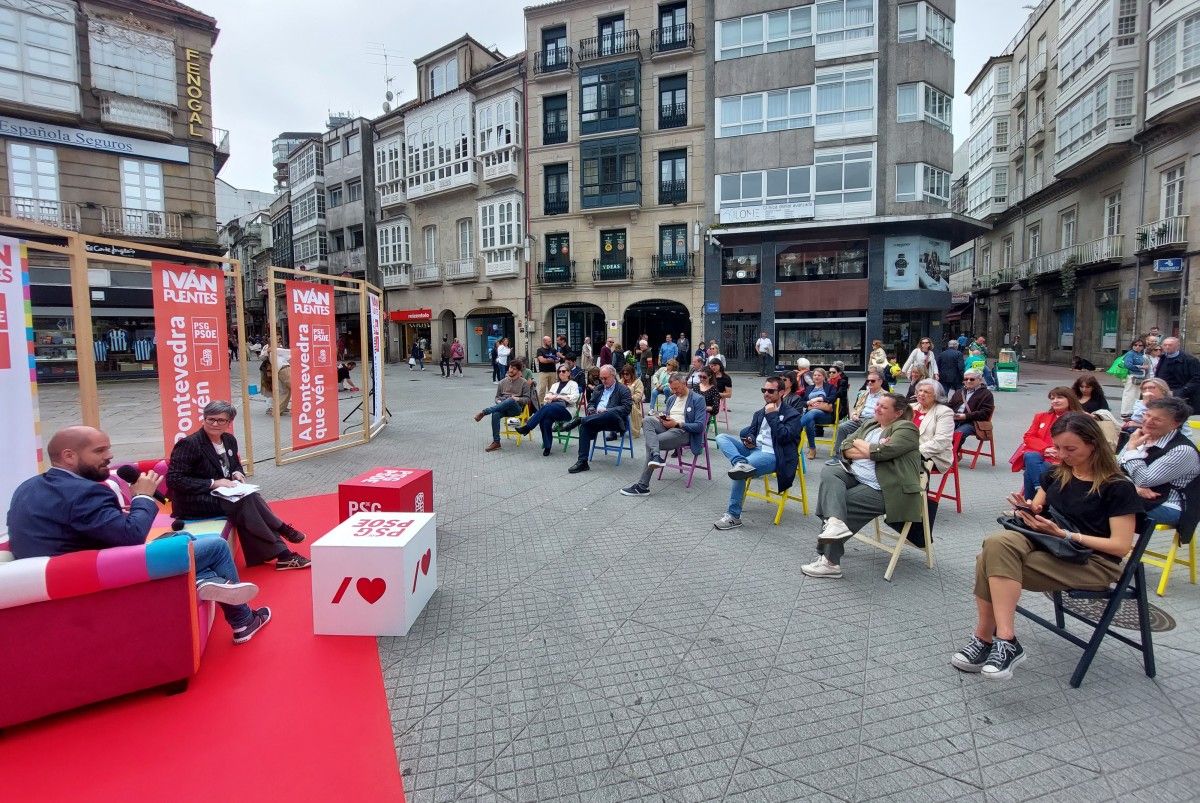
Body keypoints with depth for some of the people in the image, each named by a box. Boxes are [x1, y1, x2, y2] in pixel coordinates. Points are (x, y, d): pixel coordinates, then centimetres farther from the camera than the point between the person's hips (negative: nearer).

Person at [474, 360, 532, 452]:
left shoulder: (523, 382, 8)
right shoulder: (503, 382, 19)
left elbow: (527, 399, 4)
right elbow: (497, 397, 22)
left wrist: (518, 399, -16)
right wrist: (498, 401, -2)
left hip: (516, 408, -3)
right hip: (503, 407, 3)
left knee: (510, 400, -40)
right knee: (495, 414, -34)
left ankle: (484, 412, -38)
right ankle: (496, 442, -29)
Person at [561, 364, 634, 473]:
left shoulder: (623, 390, 6)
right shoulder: (598, 389, 26)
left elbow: (627, 408, -7)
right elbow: (591, 403, 27)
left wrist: (606, 410, -16)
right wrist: (591, 409, 0)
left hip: (614, 420, -4)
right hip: (597, 420, 4)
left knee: (611, 413, -39)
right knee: (585, 426, -28)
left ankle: (579, 420, -36)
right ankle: (582, 462, -30)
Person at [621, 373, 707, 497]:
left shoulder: (698, 399, -2)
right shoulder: (671, 398, 21)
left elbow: (700, 426, -9)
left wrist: (677, 424, -15)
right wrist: (662, 418, 2)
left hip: (683, 432, -7)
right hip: (667, 427, 7)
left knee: (650, 442, -27)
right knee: (648, 420, -25)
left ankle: (642, 486, -24)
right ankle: (656, 456, -44)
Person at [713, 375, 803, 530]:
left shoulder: (792, 415, 2)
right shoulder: (759, 413, 23)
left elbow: (783, 437, -12)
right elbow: (750, 431, 22)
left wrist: (772, 415, -7)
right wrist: (748, 439, -2)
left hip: (772, 455, -7)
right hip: (753, 448, 7)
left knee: (740, 472, -30)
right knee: (721, 437, -12)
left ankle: (733, 516, -19)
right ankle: (741, 463, -40)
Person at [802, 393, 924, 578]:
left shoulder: (906, 429, -5)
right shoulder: (870, 424, 17)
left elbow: (881, 452, -21)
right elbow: (845, 449, 8)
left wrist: (859, 443, -2)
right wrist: (871, 450, -9)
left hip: (881, 489, -7)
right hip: (854, 476, 7)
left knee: (841, 504, -20)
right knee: (829, 472, -18)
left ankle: (829, 560, -10)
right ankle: (834, 522, -38)